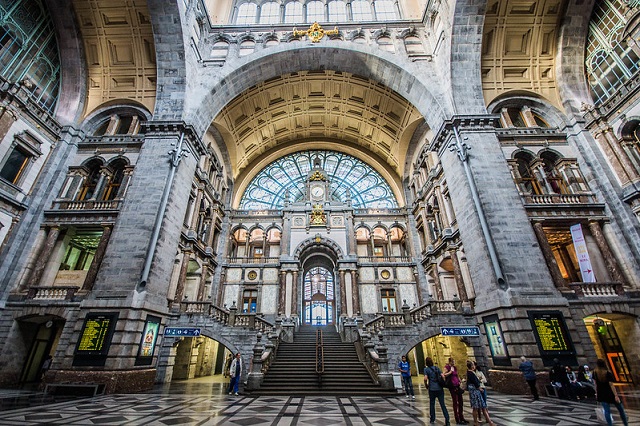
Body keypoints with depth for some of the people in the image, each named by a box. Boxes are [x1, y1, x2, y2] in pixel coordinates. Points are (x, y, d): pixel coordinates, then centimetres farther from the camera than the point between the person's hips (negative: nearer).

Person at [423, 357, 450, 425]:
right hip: (440, 388, 3)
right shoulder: (436, 367, 5)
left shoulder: (426, 369, -5)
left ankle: (432, 419, 25)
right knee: (442, 405, 6)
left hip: (432, 389, -2)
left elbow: (425, 378, -16)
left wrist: (426, 385, 1)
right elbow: (443, 376, -1)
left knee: (432, 404, 15)